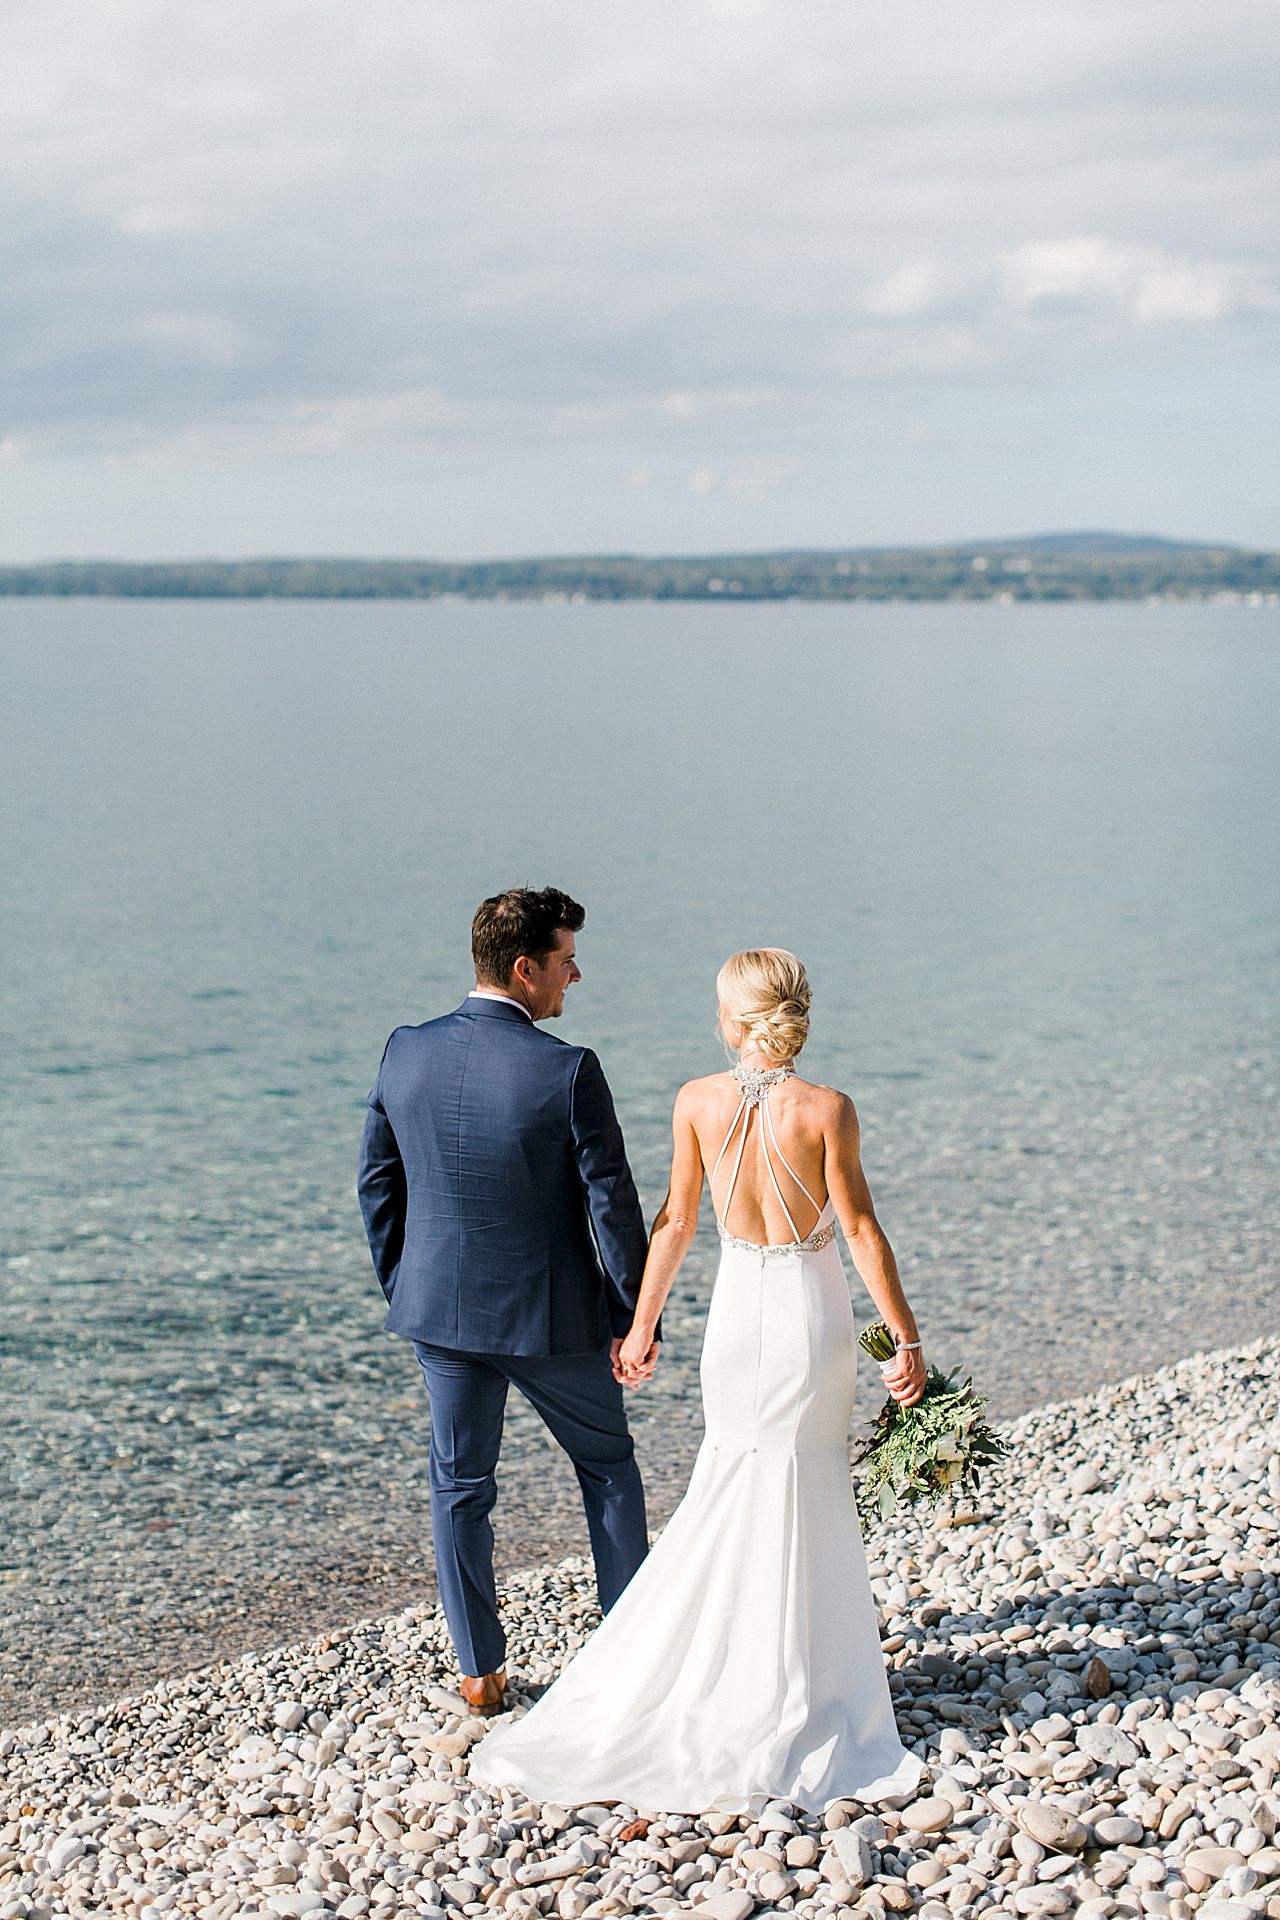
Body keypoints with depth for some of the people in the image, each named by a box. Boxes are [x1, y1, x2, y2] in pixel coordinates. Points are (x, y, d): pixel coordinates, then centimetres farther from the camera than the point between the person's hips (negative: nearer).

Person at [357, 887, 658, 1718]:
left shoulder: (407, 1054, -5)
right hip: (550, 1315, -3)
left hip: (441, 1307, 4)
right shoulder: (568, 1071, -19)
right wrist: (636, 1320, -6)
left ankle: (481, 1672, 22)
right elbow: (611, 1203, -16)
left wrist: (401, 1286, 16)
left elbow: (377, 1182, 4)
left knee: (460, 1486, 15)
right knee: (607, 1463, 18)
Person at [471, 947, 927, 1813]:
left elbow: (676, 1222, 1)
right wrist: (907, 1337, -4)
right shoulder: (827, 1109, -14)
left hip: (739, 1306, 2)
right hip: (812, 1313, -2)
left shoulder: (698, 1102, -6)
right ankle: (790, 1700, 19)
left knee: (731, 1490, 19)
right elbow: (861, 1230, -12)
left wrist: (643, 1322, 12)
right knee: (802, 1499, 10)